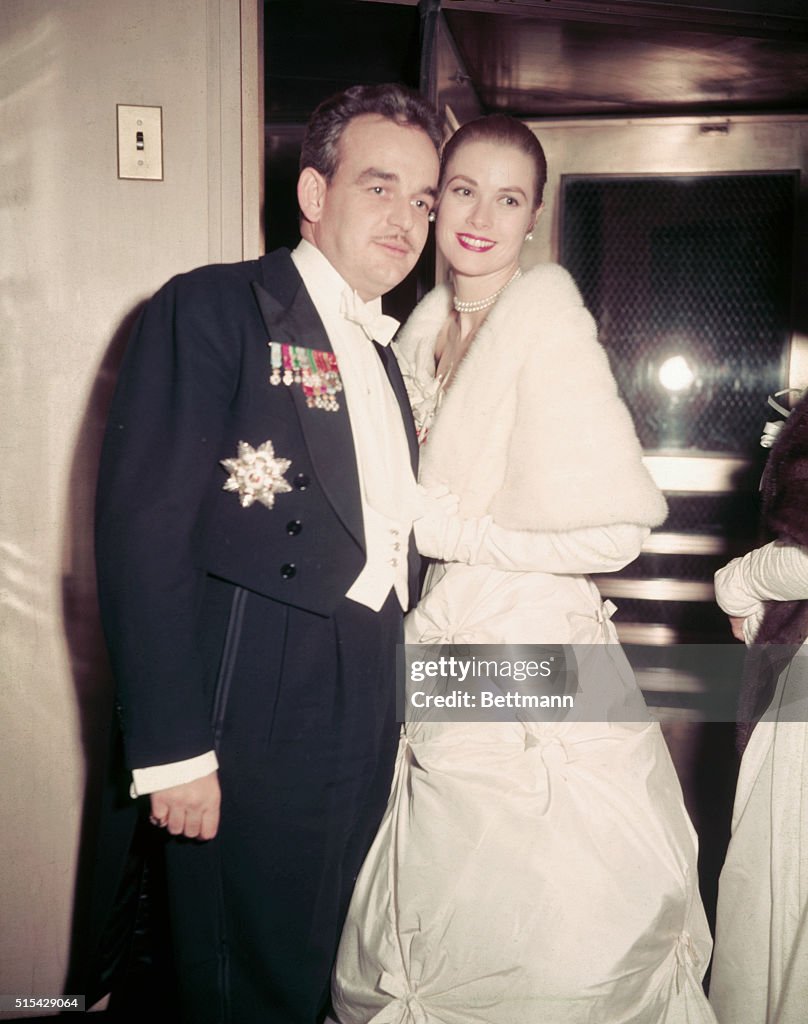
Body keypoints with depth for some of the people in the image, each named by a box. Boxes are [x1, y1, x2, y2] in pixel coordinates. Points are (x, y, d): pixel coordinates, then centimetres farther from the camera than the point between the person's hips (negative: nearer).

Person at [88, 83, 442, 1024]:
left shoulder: (386, 353, 16)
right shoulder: (210, 309, -8)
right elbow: (143, 530, -15)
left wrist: (396, 714, 11)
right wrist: (171, 748, -18)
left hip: (367, 727, 7)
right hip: (254, 727, -7)